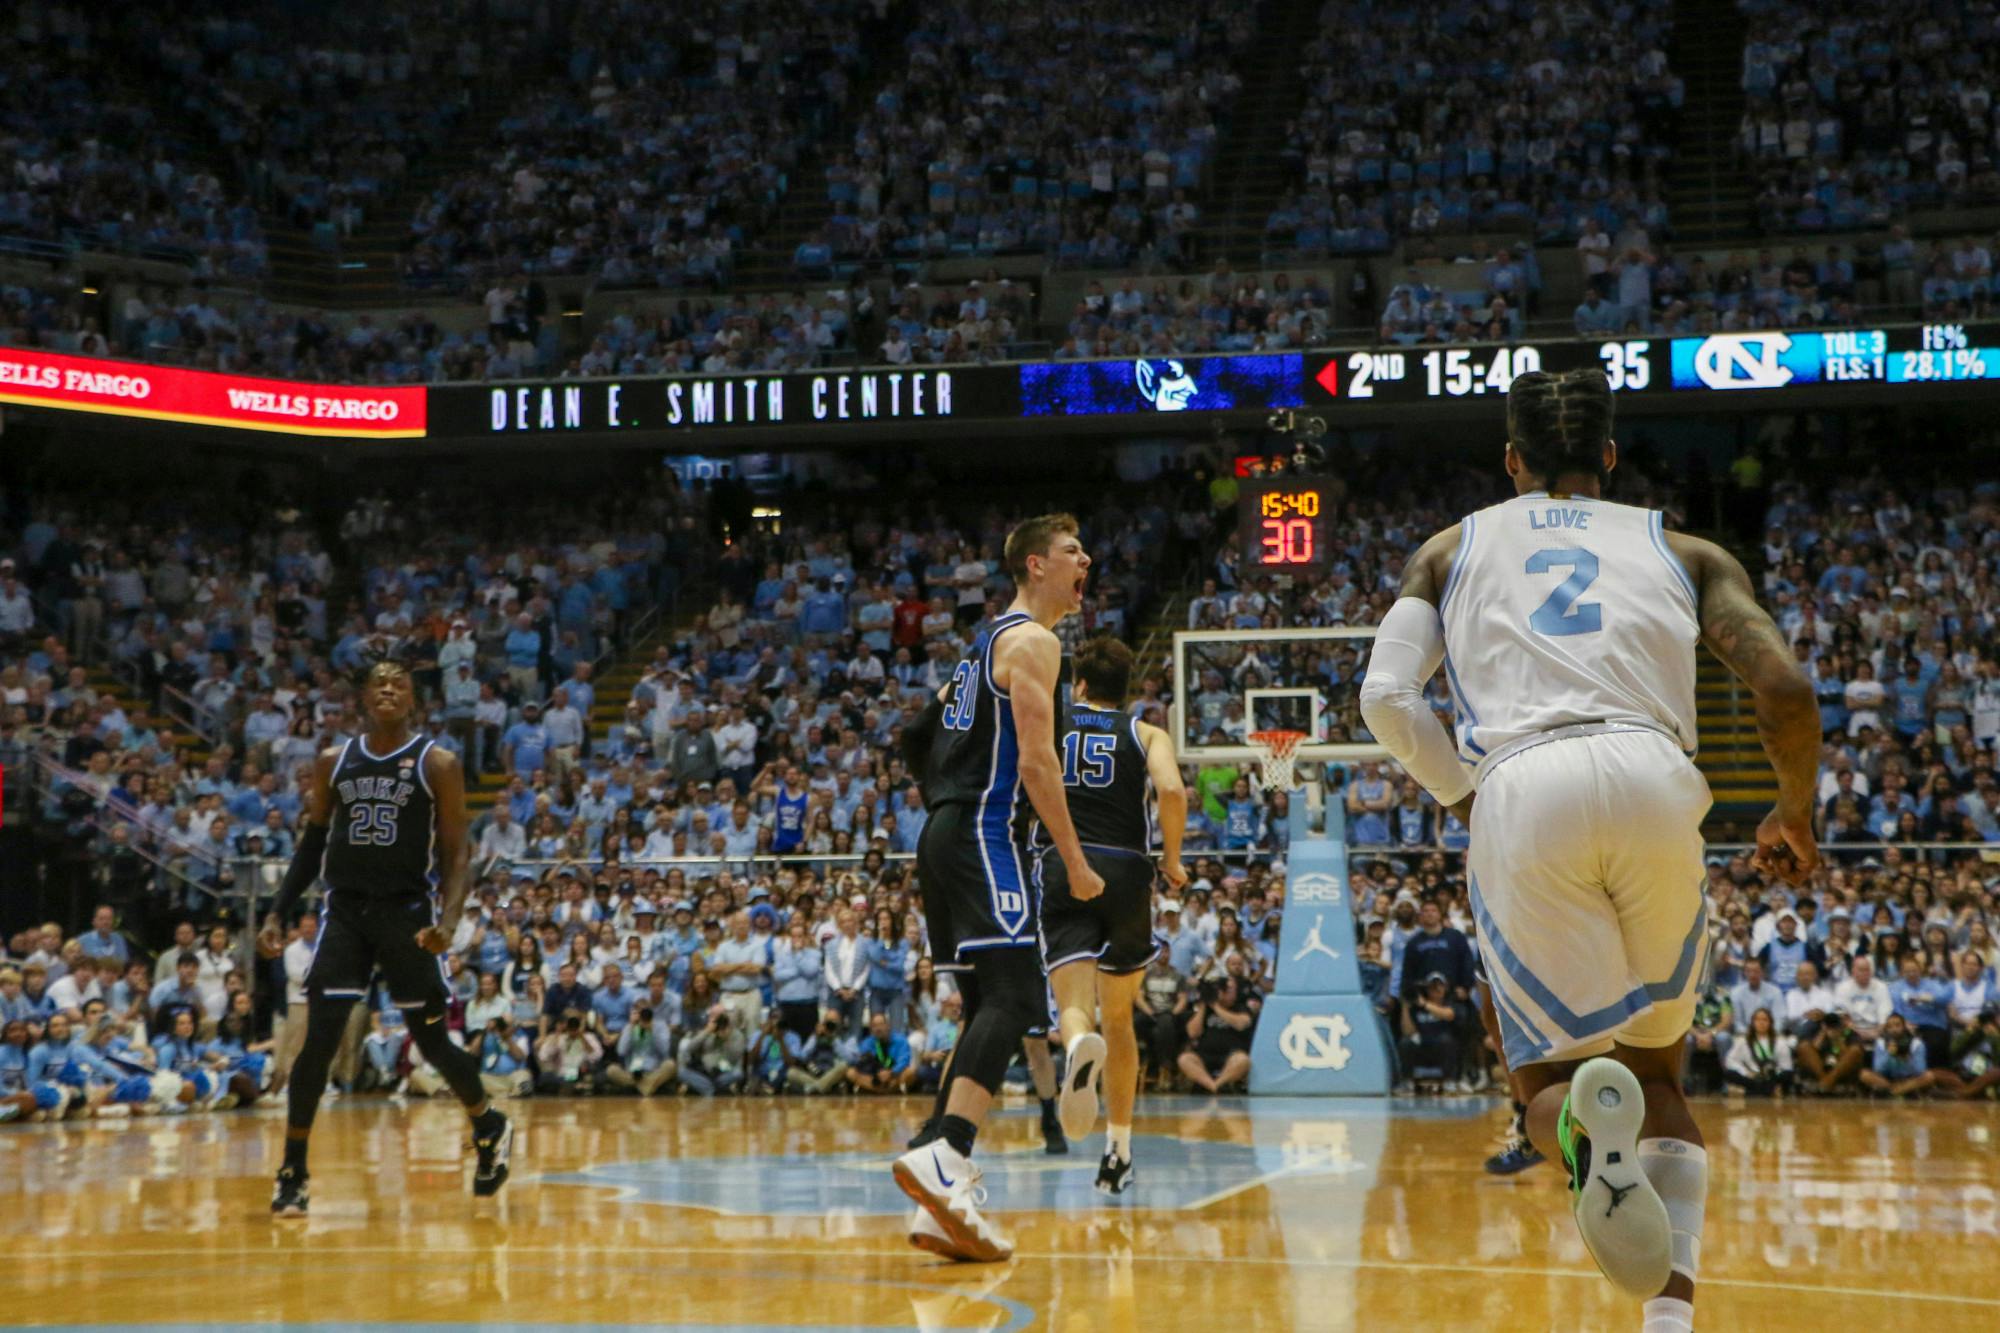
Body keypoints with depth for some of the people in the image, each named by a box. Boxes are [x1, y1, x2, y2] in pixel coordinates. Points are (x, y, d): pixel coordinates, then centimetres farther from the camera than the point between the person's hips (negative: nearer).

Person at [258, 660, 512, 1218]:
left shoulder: (437, 764, -3)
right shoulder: (333, 762, 7)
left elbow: (456, 852, -6)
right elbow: (312, 843, 15)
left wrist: (449, 919, -21)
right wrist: (279, 913, 8)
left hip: (408, 910, -2)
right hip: (346, 909, 2)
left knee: (432, 1041, 5)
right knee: (319, 1039, -8)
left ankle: (490, 1127, 32)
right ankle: (292, 1173, -1)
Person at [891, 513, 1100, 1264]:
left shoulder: (990, 640, 24)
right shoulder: (1033, 640, -5)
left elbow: (924, 738, 26)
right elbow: (1035, 760, -15)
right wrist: (1075, 863, -13)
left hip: (946, 835, 10)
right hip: (984, 834, -10)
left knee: (990, 1008, 9)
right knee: (1011, 999, -19)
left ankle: (943, 1201, 3)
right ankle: (944, 1158, -35)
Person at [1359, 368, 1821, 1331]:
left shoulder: (1453, 548, 24)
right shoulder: (1683, 551, 23)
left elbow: (1386, 695, 8)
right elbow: (1786, 689, 9)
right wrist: (1795, 815, 26)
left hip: (1521, 791, -1)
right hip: (1652, 777, 1)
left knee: (1551, 1080, 10)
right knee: (1659, 1072, 20)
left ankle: (1586, 1116, -29)